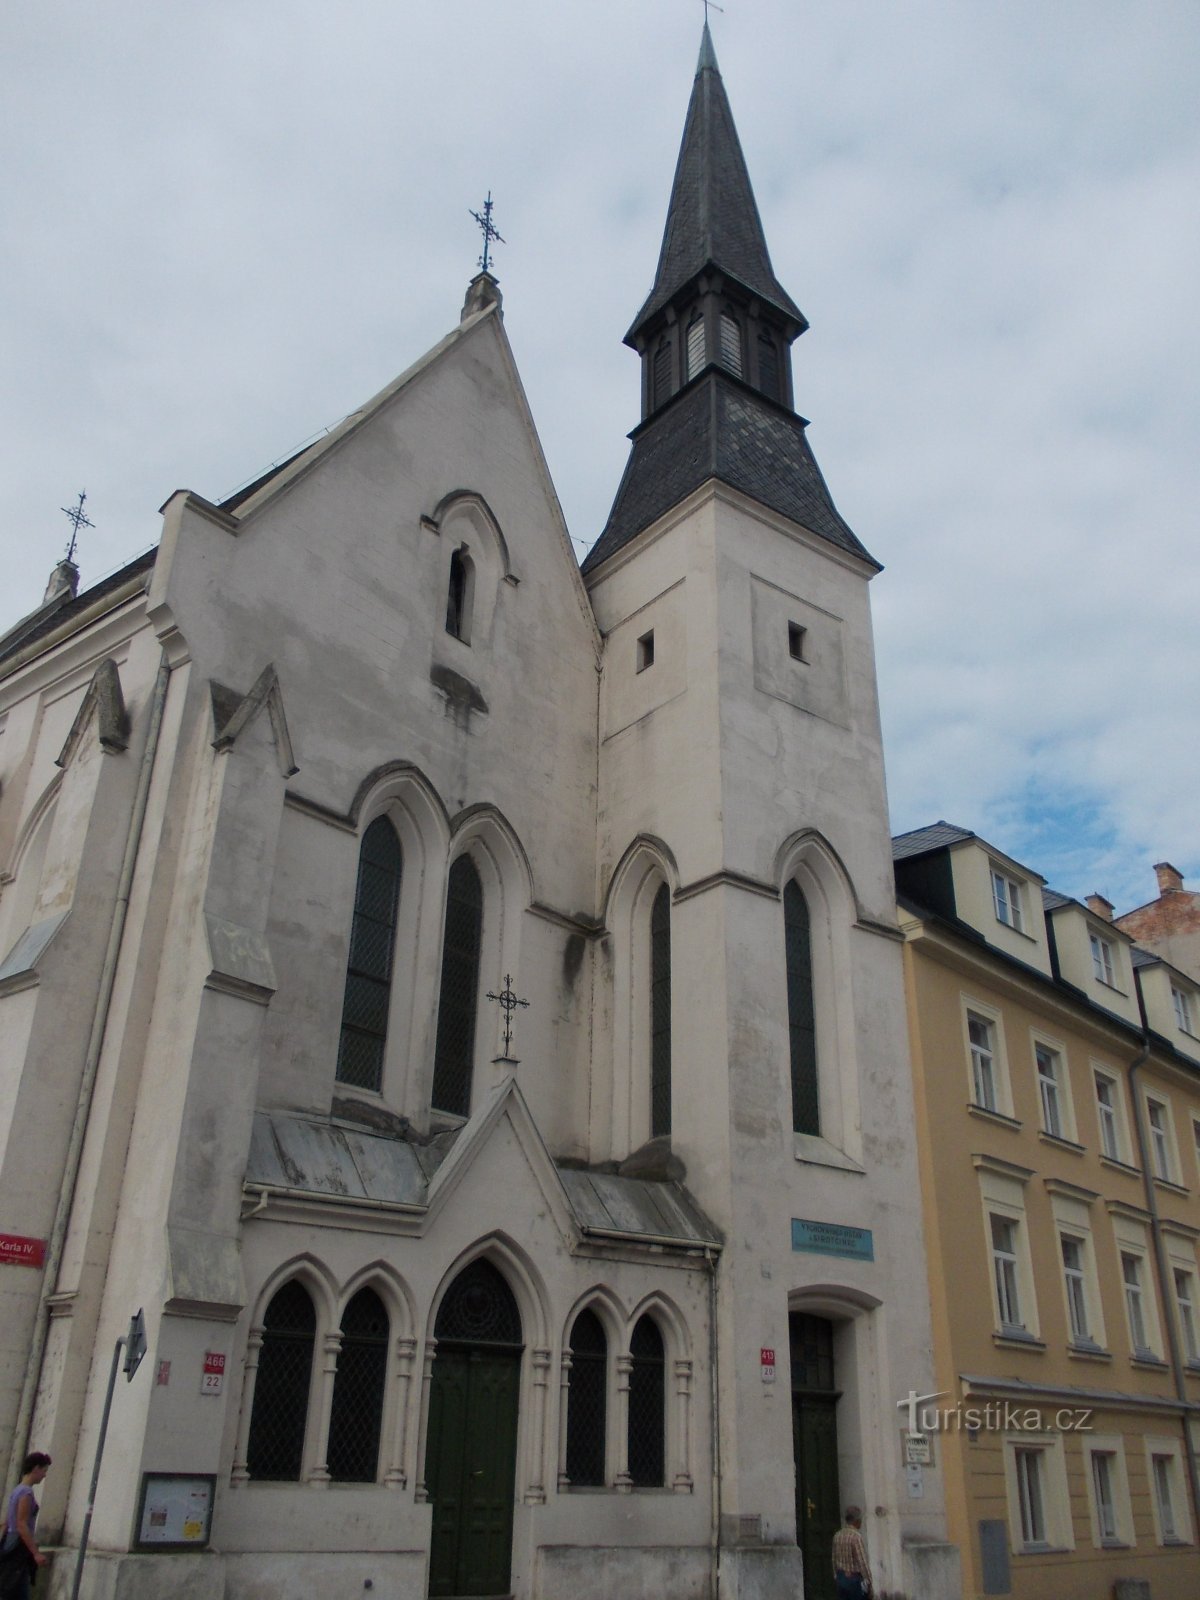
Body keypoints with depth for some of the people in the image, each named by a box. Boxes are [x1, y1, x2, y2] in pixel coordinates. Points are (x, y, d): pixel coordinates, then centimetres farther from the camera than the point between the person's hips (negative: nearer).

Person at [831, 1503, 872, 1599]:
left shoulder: (837, 1535, 4)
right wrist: (868, 1581, -10)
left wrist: (837, 1576, 19)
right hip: (855, 1579, -7)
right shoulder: (856, 1536, -18)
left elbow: (834, 1559, 10)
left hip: (841, 1578, 7)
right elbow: (862, 1561, -18)